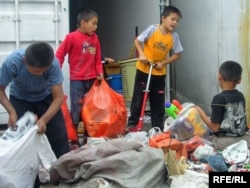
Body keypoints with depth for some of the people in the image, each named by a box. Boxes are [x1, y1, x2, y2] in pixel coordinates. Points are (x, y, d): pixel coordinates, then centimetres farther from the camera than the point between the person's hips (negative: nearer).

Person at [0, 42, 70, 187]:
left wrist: (44, 119, -42)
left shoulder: (53, 64, -36)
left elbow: (58, 97, -30)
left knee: (59, 135, -3)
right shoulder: (12, 62, -36)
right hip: (20, 99, 0)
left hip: (46, 97, 1)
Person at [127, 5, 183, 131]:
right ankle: (132, 124, 16)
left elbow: (177, 54, 0)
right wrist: (141, 55, -20)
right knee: (138, 98, 4)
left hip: (160, 73, 3)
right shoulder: (152, 29, -15)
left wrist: (163, 63, -11)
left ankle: (158, 128, 17)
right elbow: (137, 41, -7)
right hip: (144, 70, -3)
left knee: (158, 102, 8)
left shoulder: (174, 36, -8)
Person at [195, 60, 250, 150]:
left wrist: (200, 112, -4)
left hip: (224, 141, -6)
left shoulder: (219, 98, -16)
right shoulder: (241, 96, 3)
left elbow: (215, 127, -16)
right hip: (242, 138, 6)